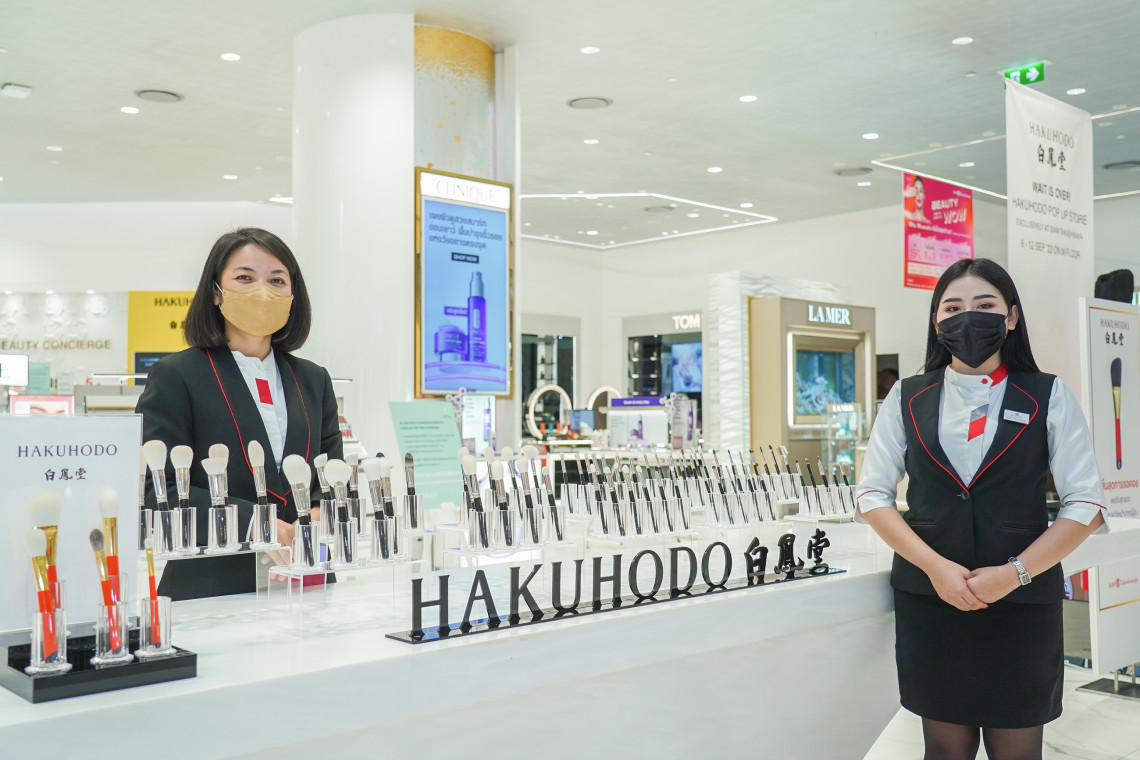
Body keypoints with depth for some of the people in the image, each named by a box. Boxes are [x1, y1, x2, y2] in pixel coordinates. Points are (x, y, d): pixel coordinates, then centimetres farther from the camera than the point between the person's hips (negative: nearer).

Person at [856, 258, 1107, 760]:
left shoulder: (1049, 397, 1)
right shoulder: (907, 398, 5)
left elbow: (1086, 505, -2)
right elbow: (873, 495, 2)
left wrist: (1015, 573, -14)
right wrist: (935, 566, -12)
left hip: (1022, 603, -1)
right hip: (929, 600, 1)